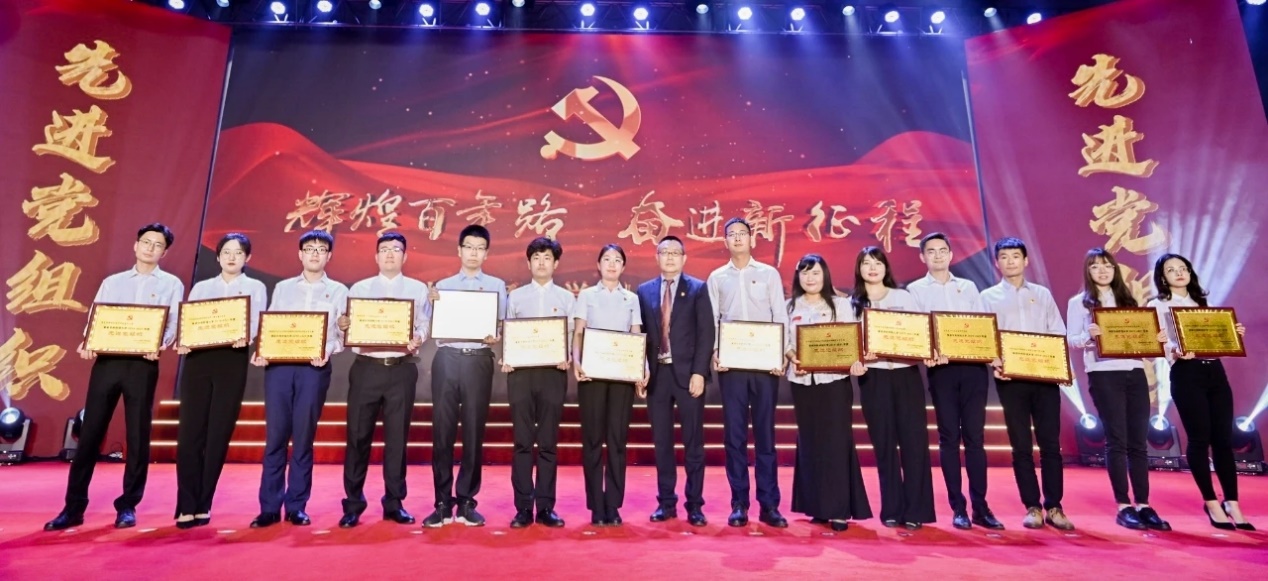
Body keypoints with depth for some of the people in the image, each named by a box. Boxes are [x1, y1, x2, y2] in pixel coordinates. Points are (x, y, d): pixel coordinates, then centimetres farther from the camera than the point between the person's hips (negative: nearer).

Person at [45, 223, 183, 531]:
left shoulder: (171, 284, 8)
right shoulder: (112, 282, 18)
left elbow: (173, 323, -2)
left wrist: (159, 346, -22)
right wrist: (86, 344, -9)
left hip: (143, 364, -3)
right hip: (106, 361, 3)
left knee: (138, 437, 1)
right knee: (90, 434, 3)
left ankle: (127, 506, 11)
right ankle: (73, 507, 12)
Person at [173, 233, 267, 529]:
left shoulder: (256, 288, 11)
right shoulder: (200, 288, 17)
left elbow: (256, 323, -3)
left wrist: (245, 337, -25)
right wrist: (182, 342, -13)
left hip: (233, 361, -2)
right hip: (198, 359, 2)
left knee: (218, 435, 0)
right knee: (190, 432, -2)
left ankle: (202, 505, 11)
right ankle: (187, 505, 6)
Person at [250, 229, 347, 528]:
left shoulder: (338, 291, 10)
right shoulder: (282, 288, 15)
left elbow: (342, 332, 2)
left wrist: (327, 350, -17)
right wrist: (260, 351, -7)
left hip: (314, 368, -1)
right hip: (278, 365, 2)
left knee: (303, 439, 2)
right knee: (275, 437, 2)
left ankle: (297, 506, 11)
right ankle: (269, 507, 9)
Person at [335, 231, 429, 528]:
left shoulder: (418, 289, 11)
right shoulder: (359, 288, 13)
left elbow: (424, 326, 2)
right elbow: (349, 329, 8)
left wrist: (417, 339, -19)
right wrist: (342, 326, -14)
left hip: (402, 369, 0)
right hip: (366, 368, 1)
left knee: (397, 437, 5)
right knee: (358, 436, 2)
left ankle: (394, 503, 16)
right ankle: (353, 504, 14)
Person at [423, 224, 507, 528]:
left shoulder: (497, 285, 11)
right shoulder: (443, 285, 15)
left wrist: (496, 337, -18)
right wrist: (432, 304, -8)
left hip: (479, 360, -1)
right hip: (447, 358, 1)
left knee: (474, 432, 3)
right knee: (443, 431, 1)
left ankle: (466, 502, 13)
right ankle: (443, 503, 10)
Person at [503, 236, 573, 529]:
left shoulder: (567, 298, 9)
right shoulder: (515, 296, 10)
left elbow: (573, 337, 4)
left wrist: (569, 359, -15)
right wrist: (505, 360, -10)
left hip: (553, 373, 0)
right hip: (520, 372, 0)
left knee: (548, 443, 5)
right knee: (522, 442, 3)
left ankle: (546, 507, 13)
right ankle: (523, 508, 11)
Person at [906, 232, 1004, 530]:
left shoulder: (968, 287, 16)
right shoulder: (915, 290, 7)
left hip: (974, 366, 2)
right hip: (941, 368, -2)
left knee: (975, 436, 2)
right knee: (949, 438, 1)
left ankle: (980, 506, 9)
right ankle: (958, 508, 8)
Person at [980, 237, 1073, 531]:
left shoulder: (1043, 294, 13)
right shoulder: (989, 296, 7)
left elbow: (1059, 335, 9)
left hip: (1045, 376, 2)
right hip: (1010, 378, -1)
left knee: (1050, 443, 3)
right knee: (1021, 445, 2)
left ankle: (1053, 507, 12)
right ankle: (1033, 507, 11)